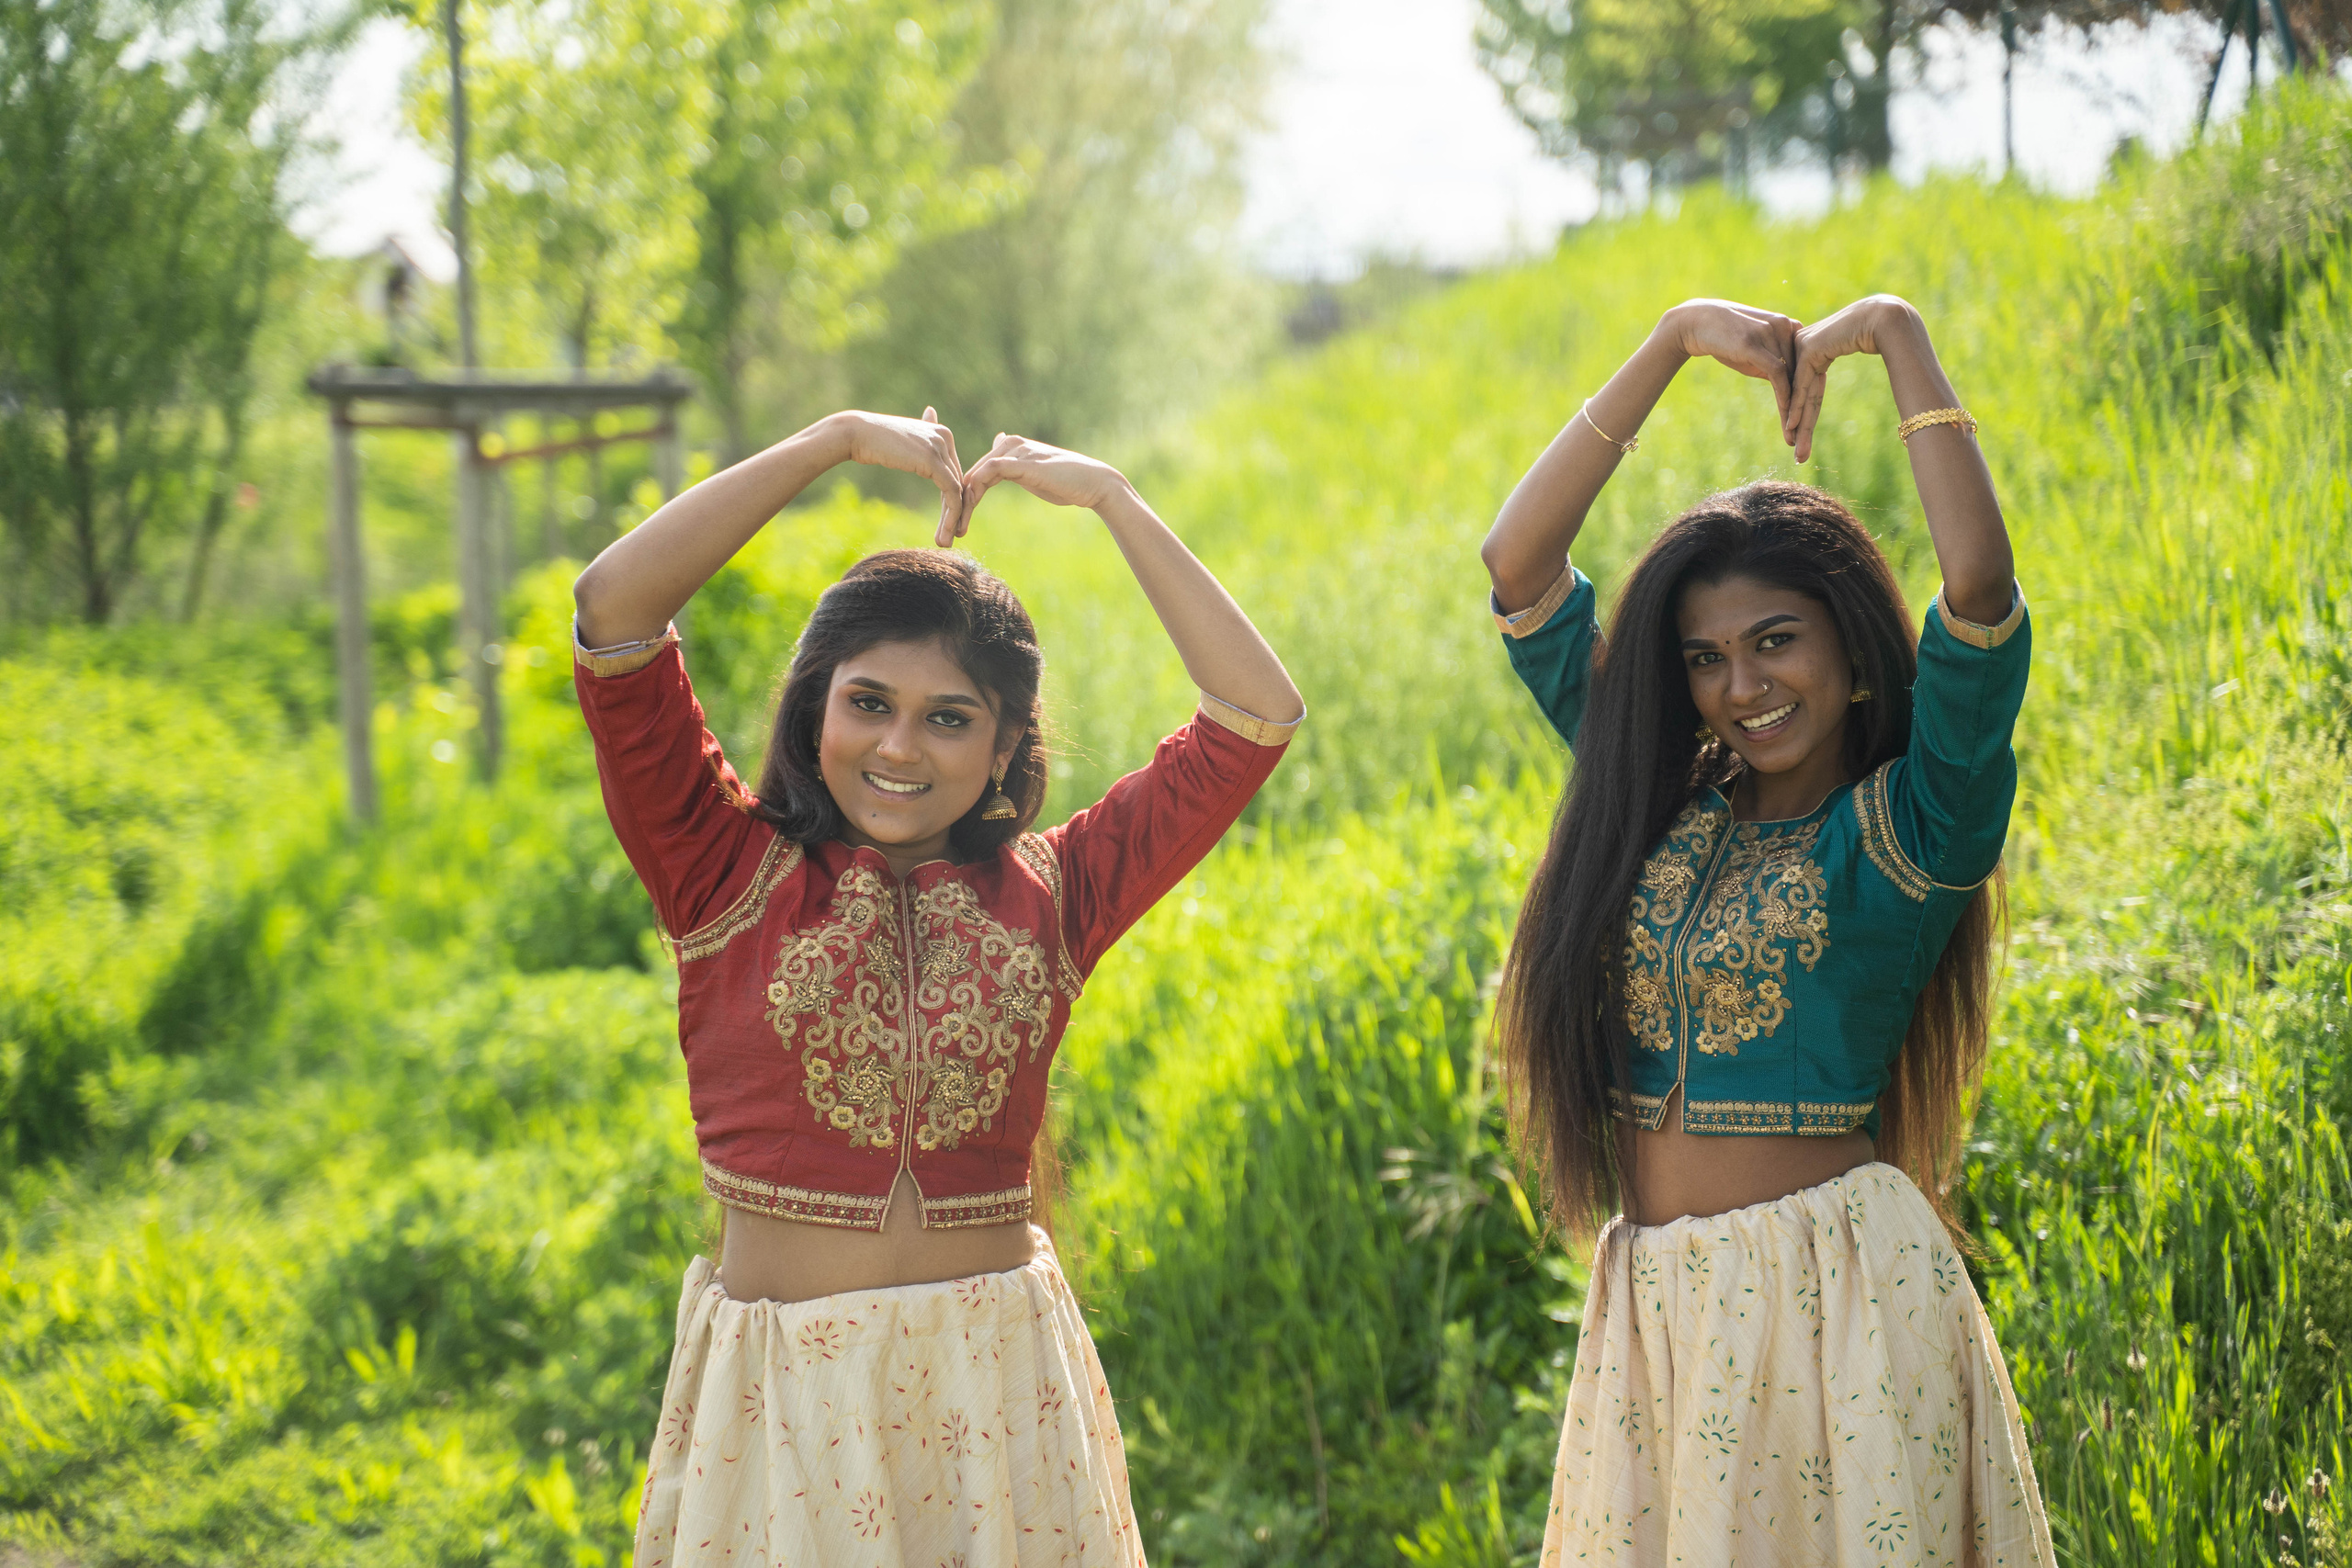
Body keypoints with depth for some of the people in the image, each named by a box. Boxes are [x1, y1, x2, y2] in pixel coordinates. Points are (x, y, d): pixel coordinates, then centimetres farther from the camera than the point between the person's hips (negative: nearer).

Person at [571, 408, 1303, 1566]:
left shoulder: (1046, 896, 4)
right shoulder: (733, 879, 0)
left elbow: (1258, 712, 2)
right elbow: (614, 607, -10)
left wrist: (1111, 500, 3)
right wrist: (839, 439, -5)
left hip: (995, 1387, 2)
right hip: (779, 1388, -1)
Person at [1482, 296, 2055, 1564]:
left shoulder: (1914, 826, -4)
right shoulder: (1663, 804, 9)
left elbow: (1979, 579, -20)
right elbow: (1516, 561, 7)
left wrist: (1897, 335, -10)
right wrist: (1677, 340, 4)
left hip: (1836, 1292, -5)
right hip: (1653, 1305, 5)